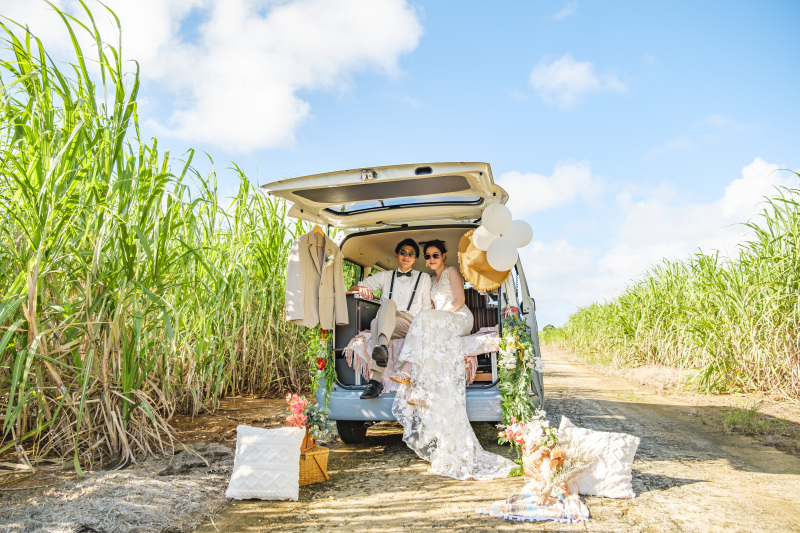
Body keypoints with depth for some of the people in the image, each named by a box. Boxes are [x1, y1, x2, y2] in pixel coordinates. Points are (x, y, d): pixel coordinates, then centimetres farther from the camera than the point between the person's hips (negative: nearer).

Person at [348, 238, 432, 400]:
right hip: (385, 324, 1)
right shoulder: (385, 276, 27)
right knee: (388, 303, -36)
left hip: (410, 324, -1)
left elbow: (426, 308, 20)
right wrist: (361, 288, -3)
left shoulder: (424, 278, 25)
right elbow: (353, 288, 21)